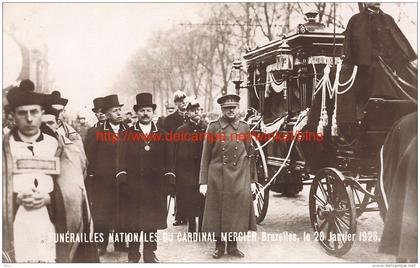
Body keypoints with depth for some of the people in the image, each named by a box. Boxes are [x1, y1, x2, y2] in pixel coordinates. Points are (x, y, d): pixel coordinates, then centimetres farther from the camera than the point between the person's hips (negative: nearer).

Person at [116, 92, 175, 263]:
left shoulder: (162, 135, 7)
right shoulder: (128, 134, 4)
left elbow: (169, 160, 5)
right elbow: (122, 159, 0)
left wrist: (170, 182, -3)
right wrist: (122, 180, -10)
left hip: (155, 187, 1)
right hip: (133, 186, -1)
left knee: (152, 223, 7)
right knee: (133, 223, 3)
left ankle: (150, 255, 18)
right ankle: (133, 256, 14)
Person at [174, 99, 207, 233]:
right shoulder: (181, 130, 4)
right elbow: (176, 154, 2)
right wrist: (176, 175, -3)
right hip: (187, 173, 0)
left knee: (204, 205, 3)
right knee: (189, 205, 6)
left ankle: (203, 230, 16)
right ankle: (191, 228, 20)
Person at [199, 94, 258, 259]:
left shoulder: (244, 128, 5)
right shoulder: (213, 127, 0)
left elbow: (250, 156, 9)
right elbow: (206, 156, 0)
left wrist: (252, 180, 6)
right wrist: (203, 181, -5)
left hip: (240, 178, 2)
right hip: (217, 178, -1)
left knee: (237, 212, 7)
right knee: (218, 212, 5)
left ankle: (232, 246, 23)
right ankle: (219, 245, 21)